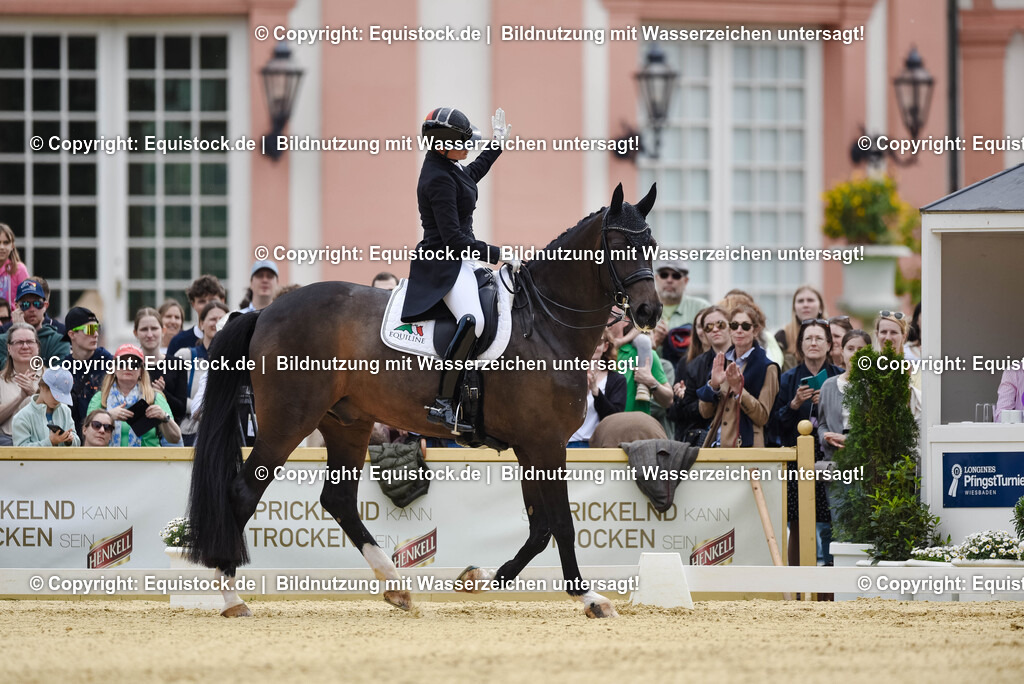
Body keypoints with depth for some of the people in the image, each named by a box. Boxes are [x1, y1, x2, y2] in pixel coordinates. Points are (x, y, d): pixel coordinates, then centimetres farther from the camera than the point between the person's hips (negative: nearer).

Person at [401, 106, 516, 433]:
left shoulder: (448, 168, 11)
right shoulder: (439, 180, -20)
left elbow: (472, 174, 38)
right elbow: (454, 239, -23)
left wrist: (497, 145, 44)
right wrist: (499, 255, -22)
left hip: (457, 261, 12)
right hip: (444, 264, -12)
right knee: (472, 320, -34)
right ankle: (443, 402, -37)